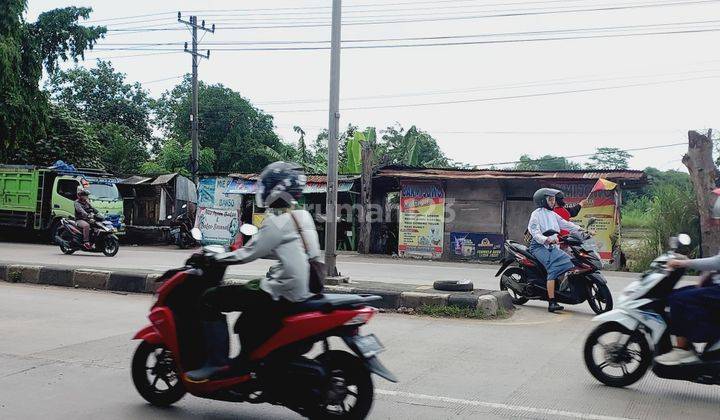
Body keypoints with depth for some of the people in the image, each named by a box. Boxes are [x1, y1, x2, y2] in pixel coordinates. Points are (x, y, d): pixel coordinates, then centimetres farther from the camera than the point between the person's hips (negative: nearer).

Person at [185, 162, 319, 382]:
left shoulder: (277, 221, -14)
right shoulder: (302, 216, 13)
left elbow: (248, 254, -13)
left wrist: (215, 258, 0)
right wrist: (233, 252, 25)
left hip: (283, 293, -9)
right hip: (304, 288, 9)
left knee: (210, 299, -5)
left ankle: (217, 360, -6)